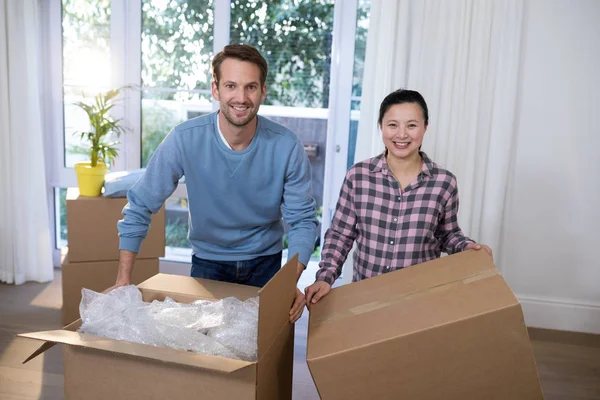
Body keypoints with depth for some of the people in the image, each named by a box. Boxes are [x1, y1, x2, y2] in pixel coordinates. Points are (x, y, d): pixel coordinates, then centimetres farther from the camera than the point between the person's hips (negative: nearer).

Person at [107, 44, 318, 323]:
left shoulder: (287, 147, -20)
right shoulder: (184, 139, -21)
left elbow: (303, 219, -14)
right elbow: (140, 207, -13)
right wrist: (123, 282, -15)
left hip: (265, 263, 1)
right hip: (208, 261, 0)